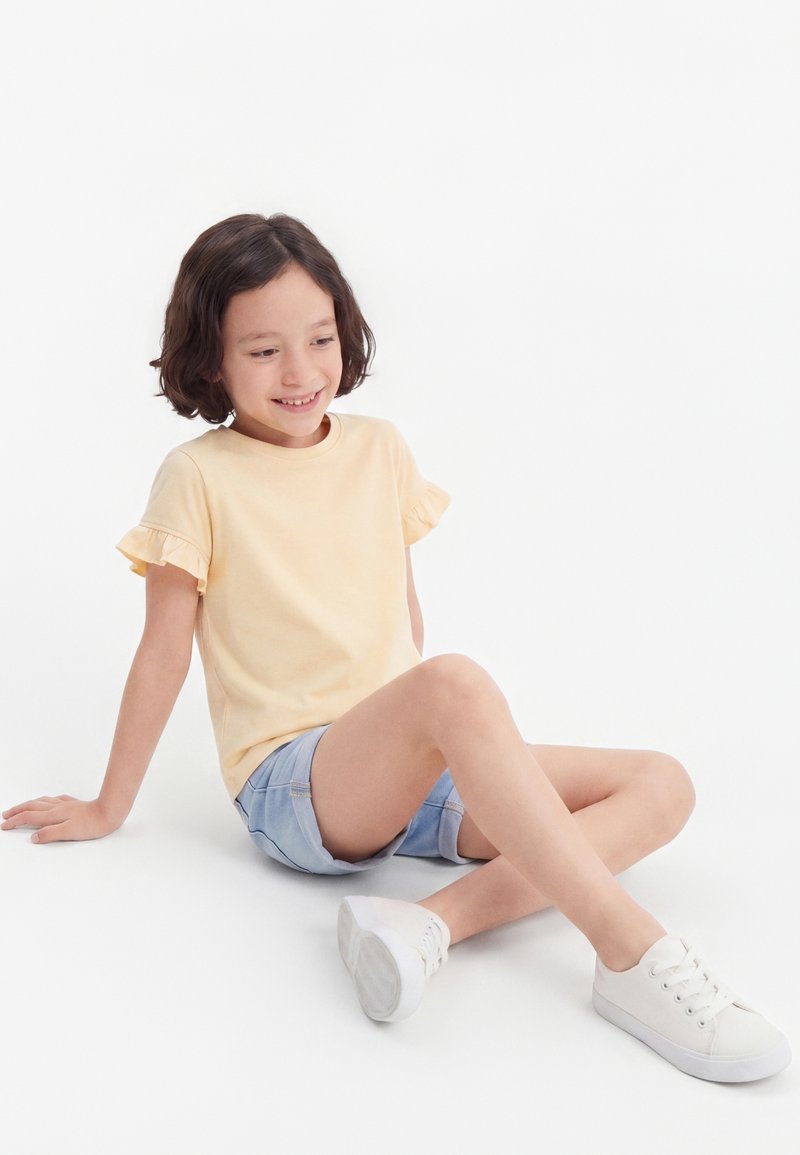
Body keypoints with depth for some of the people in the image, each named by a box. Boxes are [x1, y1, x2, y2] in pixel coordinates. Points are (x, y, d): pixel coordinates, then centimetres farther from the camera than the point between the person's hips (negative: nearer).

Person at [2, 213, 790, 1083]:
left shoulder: (380, 449, 9)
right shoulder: (198, 477, -5)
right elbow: (165, 650, 0)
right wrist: (109, 808, 4)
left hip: (420, 772, 6)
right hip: (291, 786, -6)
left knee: (663, 785, -10)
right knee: (458, 685, -37)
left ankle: (440, 917, -30)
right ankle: (635, 954, -35)